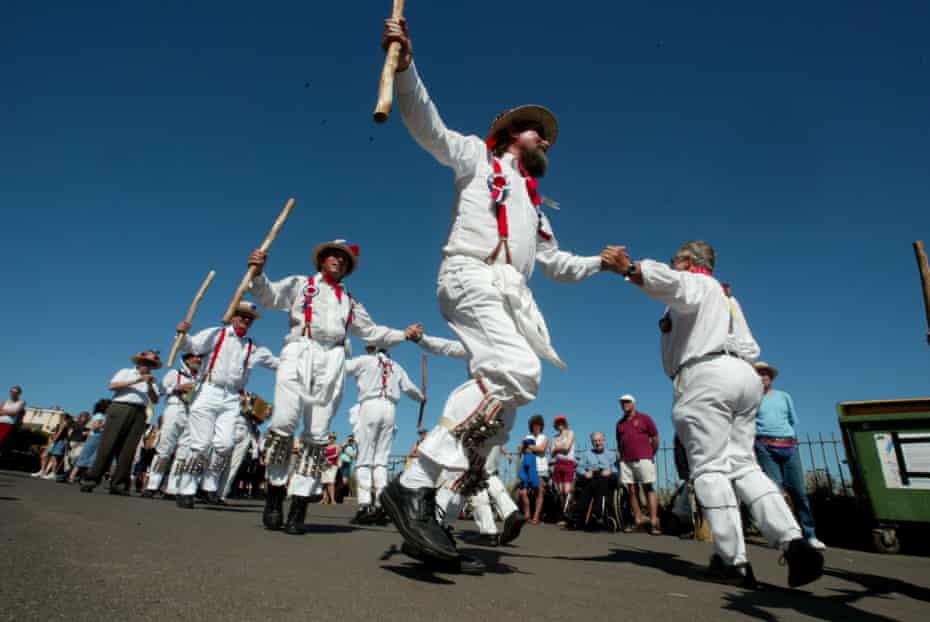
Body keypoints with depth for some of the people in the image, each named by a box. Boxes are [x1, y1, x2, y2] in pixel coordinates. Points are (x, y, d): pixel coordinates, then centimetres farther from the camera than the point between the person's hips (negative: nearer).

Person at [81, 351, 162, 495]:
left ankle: (118, 484, -3)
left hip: (139, 413, 2)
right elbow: (112, 386, -1)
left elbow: (155, 400, 10)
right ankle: (91, 479, -2)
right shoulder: (126, 372, 16)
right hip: (120, 408, -2)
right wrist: (136, 381, -8)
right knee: (108, 445, -8)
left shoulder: (152, 380, 21)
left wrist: (150, 385, -6)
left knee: (128, 450, -3)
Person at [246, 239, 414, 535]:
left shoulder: (350, 301, 28)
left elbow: (371, 331, 30)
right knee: (283, 422, -19)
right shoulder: (300, 284, 20)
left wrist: (404, 335, 24)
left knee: (317, 435, -4)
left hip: (332, 361, 3)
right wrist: (258, 274, -16)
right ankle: (275, 490, 0)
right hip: (299, 353, -2)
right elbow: (270, 296, 4)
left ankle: (299, 504, 2)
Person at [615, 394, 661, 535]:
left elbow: (655, 438, 4)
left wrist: (651, 455, 6)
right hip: (626, 461, 5)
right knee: (632, 491, 3)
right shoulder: (620, 423, 17)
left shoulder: (644, 418, 3)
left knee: (649, 489, -5)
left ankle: (654, 523, -7)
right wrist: (622, 456, 14)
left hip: (643, 459, -5)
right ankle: (638, 522, 7)